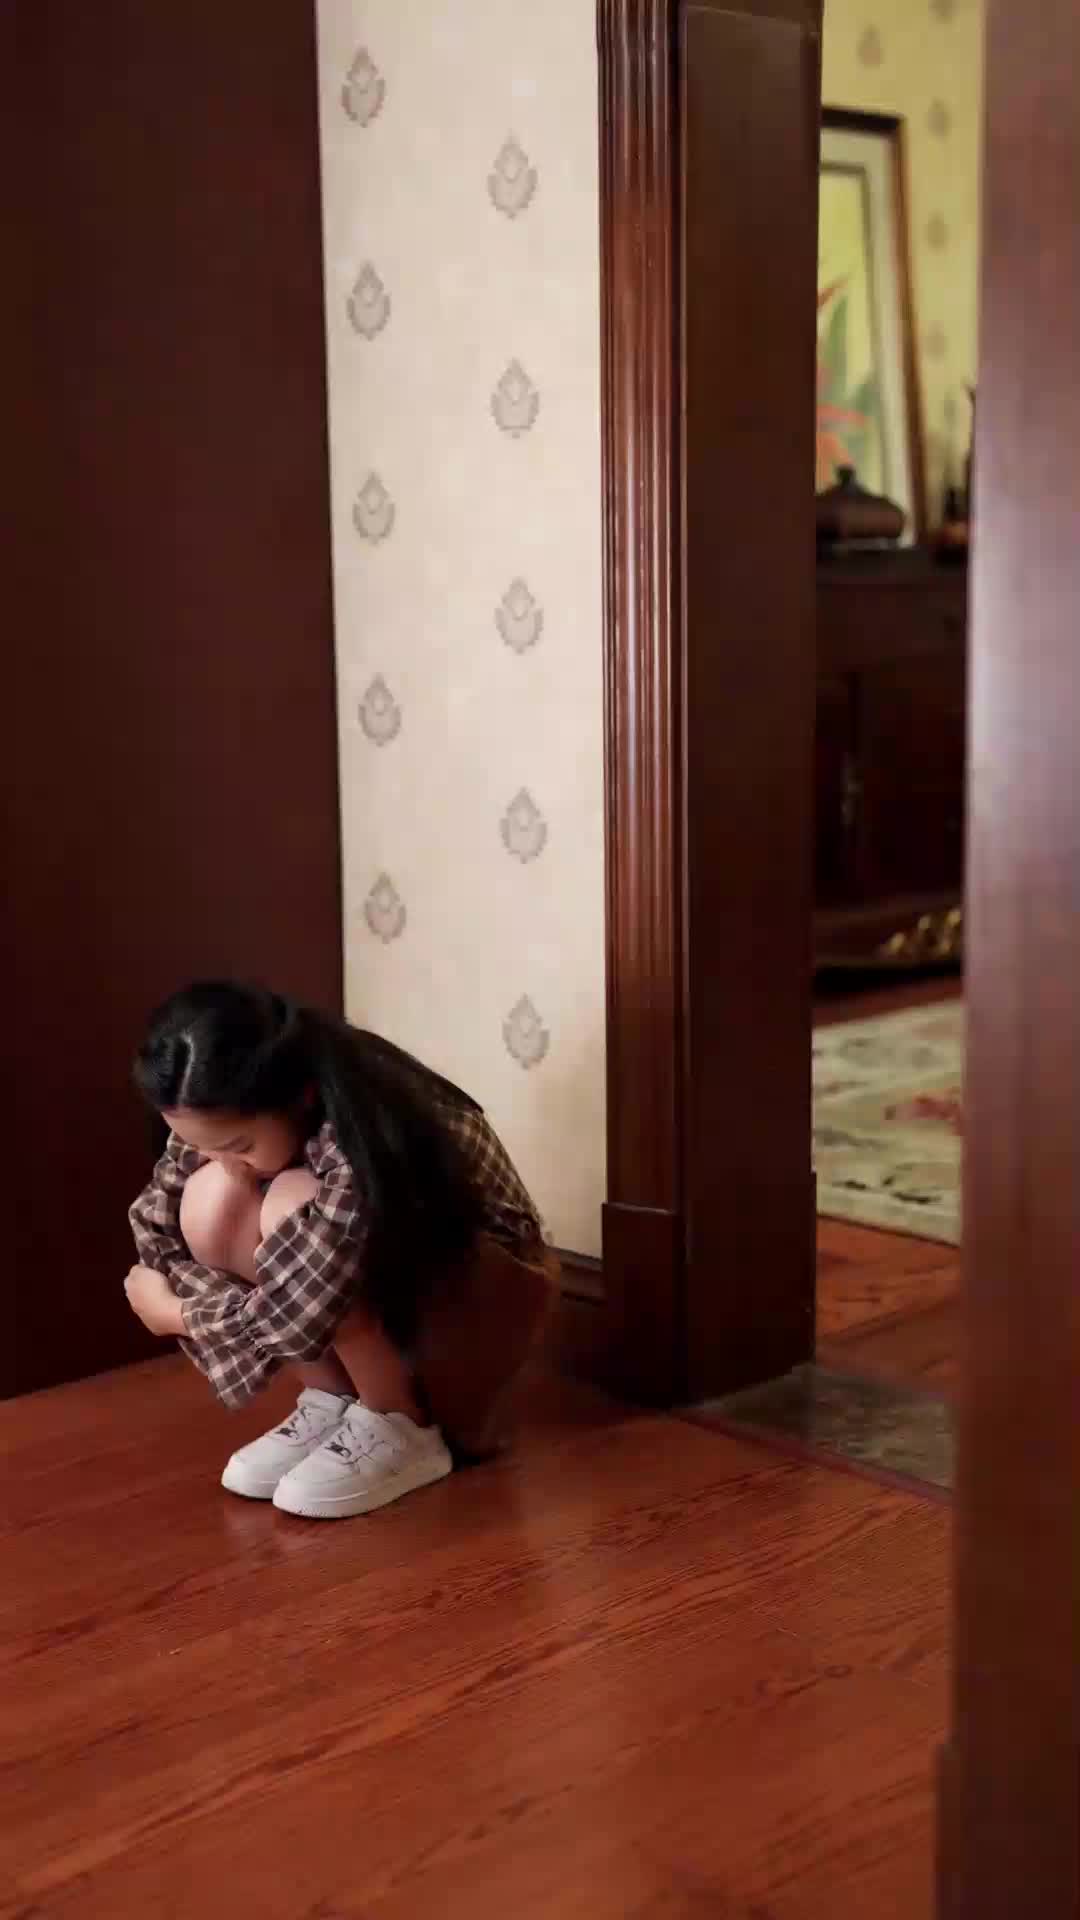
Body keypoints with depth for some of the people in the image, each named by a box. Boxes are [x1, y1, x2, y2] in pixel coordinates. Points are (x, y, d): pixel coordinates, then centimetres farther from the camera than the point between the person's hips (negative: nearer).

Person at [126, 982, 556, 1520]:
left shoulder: (363, 1128, -37)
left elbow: (294, 1314, -34)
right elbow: (157, 1226, -9)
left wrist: (173, 1313, -18)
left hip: (484, 1281, -7)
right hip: (376, 1290, 7)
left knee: (291, 1207, -33)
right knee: (211, 1201, -20)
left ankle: (401, 1431, -15)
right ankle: (331, 1404, -4)